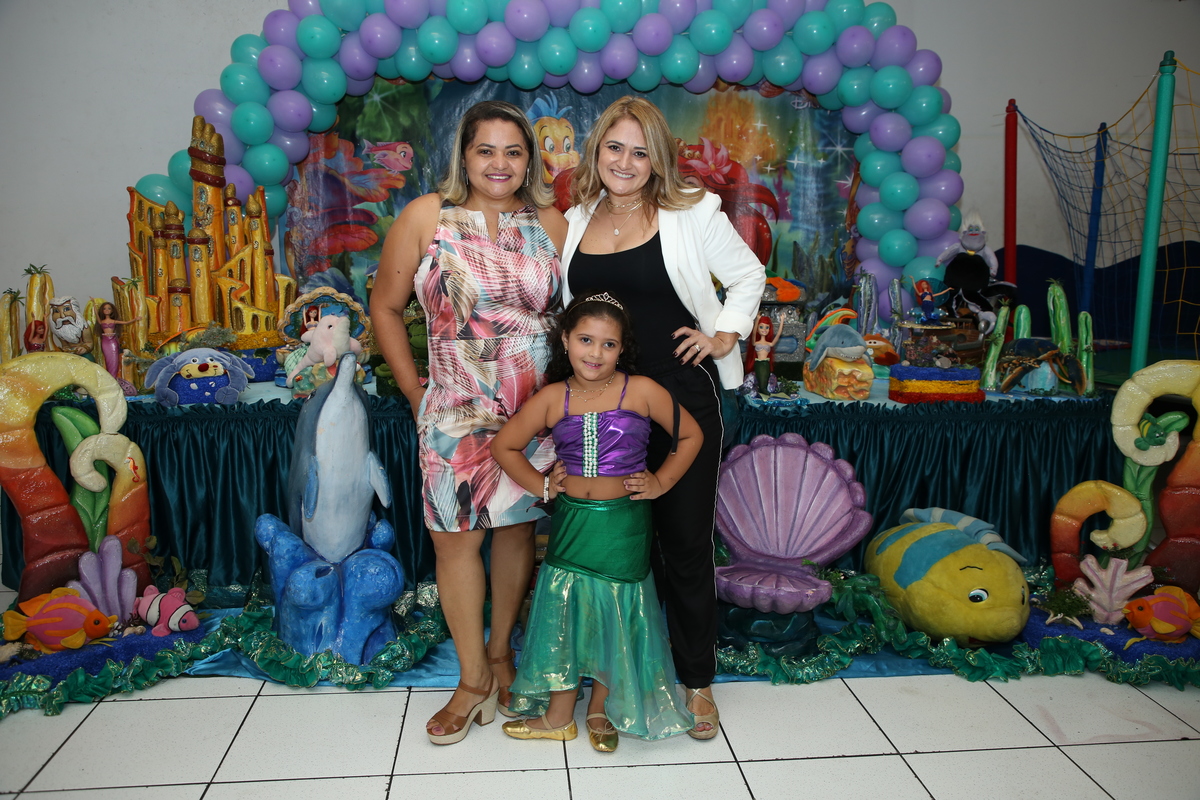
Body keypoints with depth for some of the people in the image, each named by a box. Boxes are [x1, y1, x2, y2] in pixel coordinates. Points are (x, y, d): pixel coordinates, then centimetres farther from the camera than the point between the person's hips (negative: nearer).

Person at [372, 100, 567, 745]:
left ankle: (501, 652, 33)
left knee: (517, 528, 12)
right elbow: (386, 306, 2)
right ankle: (474, 679, 19)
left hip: (538, 408, 2)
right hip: (457, 411, -1)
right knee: (455, 538, 1)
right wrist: (414, 390, 1)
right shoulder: (426, 216, -3)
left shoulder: (550, 223, 3)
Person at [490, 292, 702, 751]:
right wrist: (542, 485, 2)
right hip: (571, 520, 2)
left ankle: (601, 710, 30)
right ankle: (559, 716, 25)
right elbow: (504, 445, 8)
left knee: (615, 615, 8)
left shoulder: (641, 391, -8)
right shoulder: (552, 399, -3)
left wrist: (661, 482, -2)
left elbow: (690, 436, 2)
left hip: (623, 524, -2)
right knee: (562, 609, 7)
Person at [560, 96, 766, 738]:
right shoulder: (575, 222, 9)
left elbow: (748, 276, 8)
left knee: (686, 541, 5)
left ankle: (697, 680, 22)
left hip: (682, 399, -3)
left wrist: (725, 336, -4)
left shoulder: (691, 214, -2)